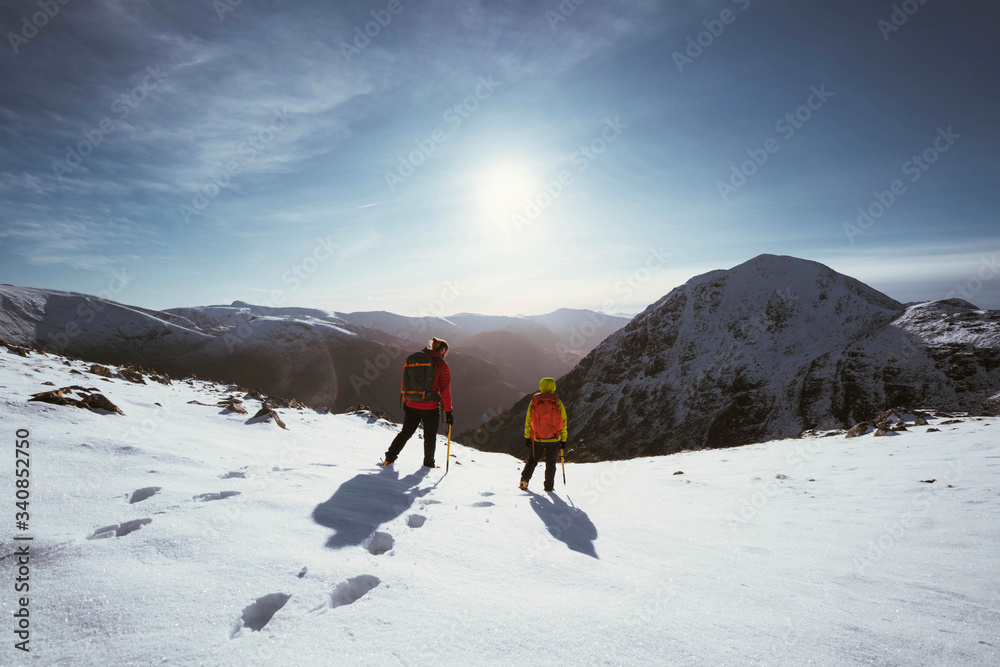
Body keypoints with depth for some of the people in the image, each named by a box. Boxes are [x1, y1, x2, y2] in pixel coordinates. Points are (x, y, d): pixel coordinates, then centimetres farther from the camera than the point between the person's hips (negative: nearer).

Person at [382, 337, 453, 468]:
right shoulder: (442, 365, -9)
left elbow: (404, 382, 9)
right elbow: (445, 390, -11)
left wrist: (405, 400, 20)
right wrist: (448, 412, -7)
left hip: (412, 406, 4)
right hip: (431, 408, -3)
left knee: (405, 433, 20)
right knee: (430, 437, 16)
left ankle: (389, 458, 19)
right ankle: (428, 464, 29)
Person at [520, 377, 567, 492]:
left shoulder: (534, 402, -3)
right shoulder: (558, 403, -6)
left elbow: (528, 421, 1)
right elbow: (563, 423, -1)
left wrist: (527, 437, 10)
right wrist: (563, 440, 7)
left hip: (537, 439, 1)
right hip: (553, 439, -1)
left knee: (532, 460, 18)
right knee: (550, 462, 15)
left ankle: (524, 480, 6)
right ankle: (549, 487, 19)